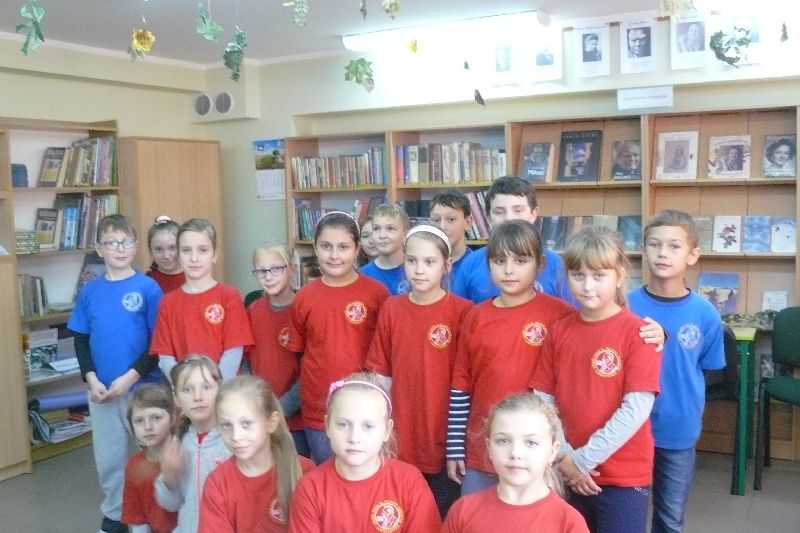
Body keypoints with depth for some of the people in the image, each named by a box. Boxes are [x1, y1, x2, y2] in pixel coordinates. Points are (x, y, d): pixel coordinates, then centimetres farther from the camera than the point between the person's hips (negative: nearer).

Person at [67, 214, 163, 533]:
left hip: (143, 387, -3)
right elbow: (80, 340, 7)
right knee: (108, 457, 15)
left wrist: (130, 377, -16)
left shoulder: (148, 288, -8)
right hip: (101, 391, 4)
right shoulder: (90, 291, 3)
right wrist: (91, 379, -6)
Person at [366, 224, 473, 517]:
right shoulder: (391, 309, 1)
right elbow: (380, 373, 7)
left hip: (444, 439, -3)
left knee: (444, 515, 10)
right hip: (401, 439, 3)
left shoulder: (462, 311, -9)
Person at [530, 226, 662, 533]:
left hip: (623, 476, -4)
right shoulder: (559, 331, 2)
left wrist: (584, 458, -14)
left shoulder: (637, 332, -11)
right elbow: (542, 400, 2)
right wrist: (563, 456, -9)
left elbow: (636, 409, -16)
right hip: (568, 473, 4)